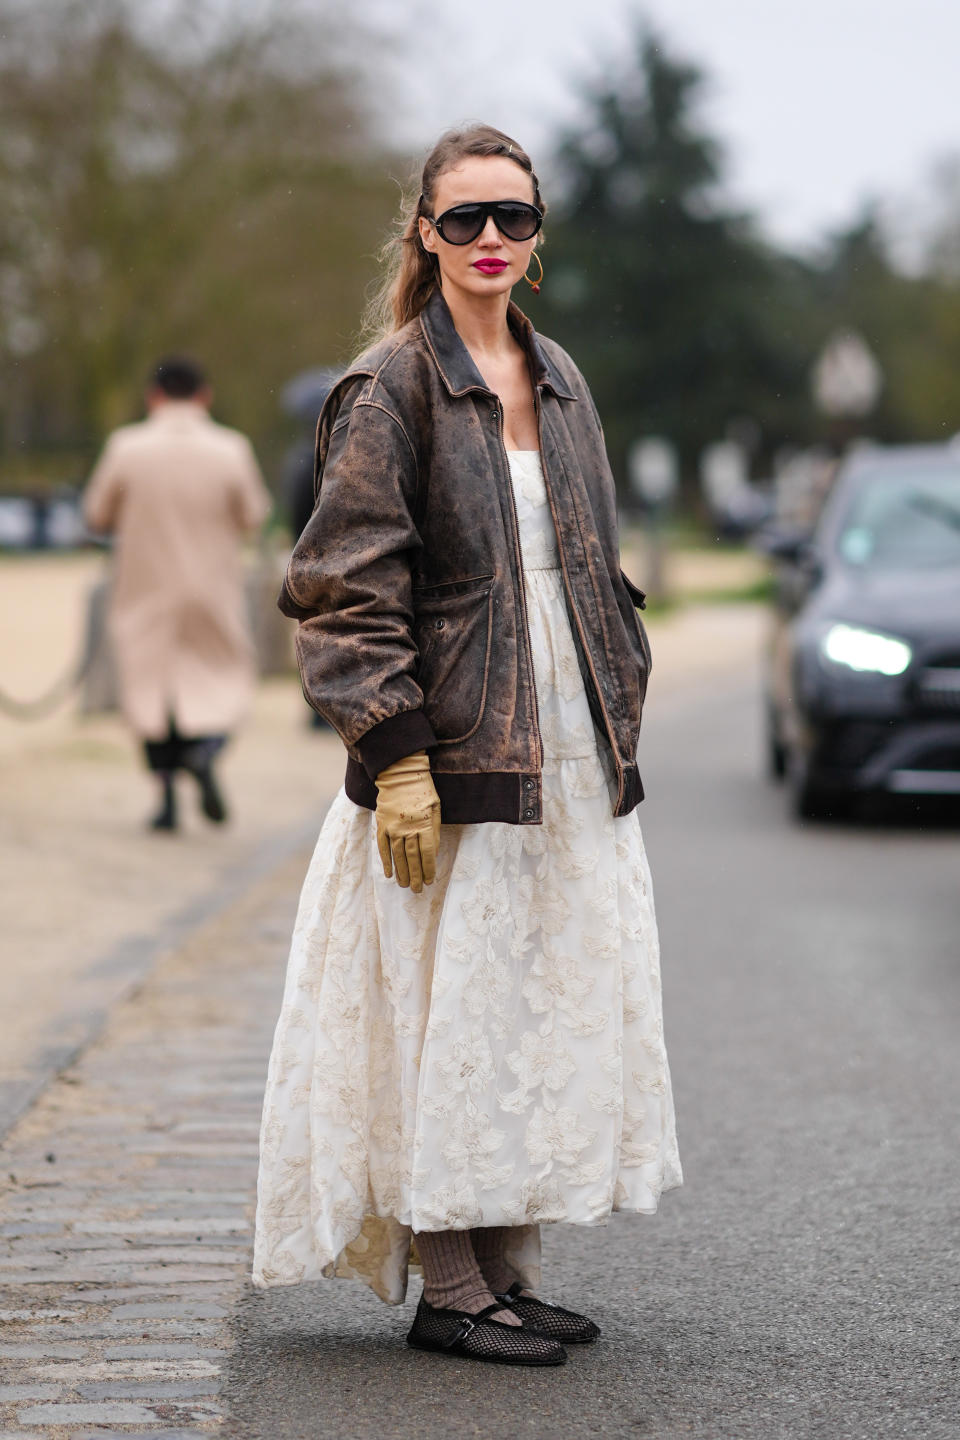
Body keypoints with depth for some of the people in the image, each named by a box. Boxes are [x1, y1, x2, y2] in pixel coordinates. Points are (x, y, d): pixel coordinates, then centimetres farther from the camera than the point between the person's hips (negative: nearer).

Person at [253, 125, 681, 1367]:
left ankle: (511, 1272, 18)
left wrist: (618, 725, 15)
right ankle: (448, 1289, 5)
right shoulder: (391, 390, -7)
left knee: (555, 1001, 9)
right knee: (450, 1008, -4)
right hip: (453, 749, -7)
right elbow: (347, 589, -12)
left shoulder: (557, 381, 14)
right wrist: (398, 756, -18)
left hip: (570, 755, 7)